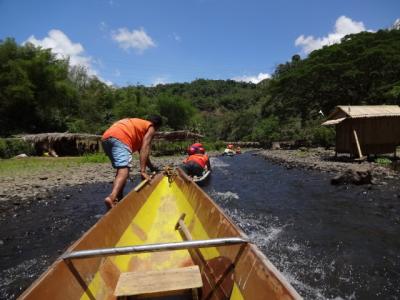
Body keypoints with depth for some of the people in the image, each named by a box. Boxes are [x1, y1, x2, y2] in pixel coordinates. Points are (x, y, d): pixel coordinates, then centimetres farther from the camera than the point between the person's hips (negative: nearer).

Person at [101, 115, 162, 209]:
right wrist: (143, 171, -9)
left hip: (105, 138, 9)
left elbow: (141, 151, 41)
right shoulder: (150, 127, 15)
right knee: (124, 170, -22)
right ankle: (112, 198, -44)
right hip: (119, 138, -9)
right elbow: (144, 149, -2)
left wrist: (152, 168, 45)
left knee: (121, 169, 18)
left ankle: (118, 199, 13)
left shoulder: (138, 123, 39)